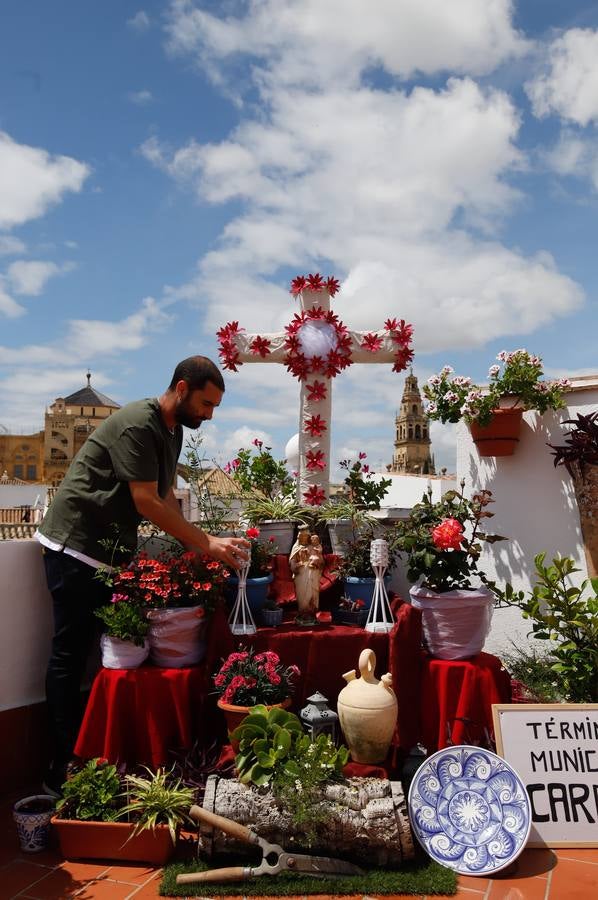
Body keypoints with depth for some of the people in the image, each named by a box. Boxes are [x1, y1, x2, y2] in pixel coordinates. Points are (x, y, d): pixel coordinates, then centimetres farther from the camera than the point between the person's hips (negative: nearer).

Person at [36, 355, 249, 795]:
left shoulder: (173, 430, 9)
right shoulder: (136, 424, -21)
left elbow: (166, 498, 8)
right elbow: (146, 502, -23)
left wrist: (197, 545, -3)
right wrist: (206, 542, -19)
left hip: (112, 550, 9)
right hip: (75, 547, -9)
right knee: (71, 655, -1)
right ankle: (63, 771, 9)